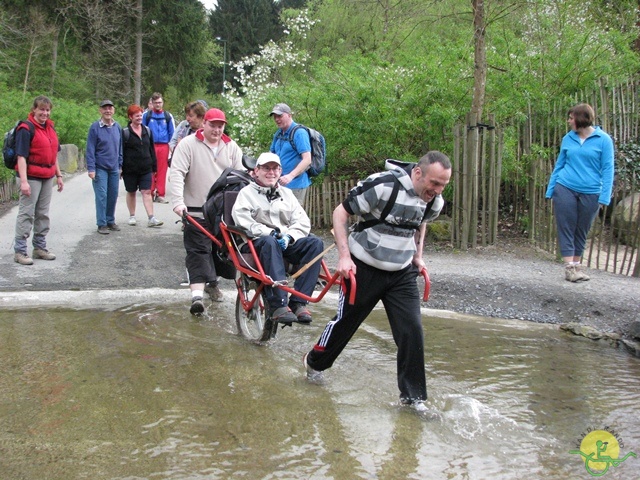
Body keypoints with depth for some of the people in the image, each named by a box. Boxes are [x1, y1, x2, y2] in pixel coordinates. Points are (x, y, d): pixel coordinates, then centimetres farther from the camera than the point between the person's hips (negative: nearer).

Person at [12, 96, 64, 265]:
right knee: (26, 214, -4)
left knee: (43, 214, 15)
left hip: (47, 177, 8)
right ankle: (19, 251, 1)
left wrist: (58, 175, 18)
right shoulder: (26, 129, -13)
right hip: (31, 177, -8)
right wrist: (23, 181, -25)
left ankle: (40, 248, 26)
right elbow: (21, 156, -18)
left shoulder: (50, 128, 11)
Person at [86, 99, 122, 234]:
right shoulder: (95, 127, -8)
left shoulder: (117, 127, 6)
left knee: (113, 195, 8)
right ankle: (101, 224, 3)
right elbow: (90, 149, -8)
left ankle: (110, 221, 22)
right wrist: (91, 168, -12)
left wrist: (120, 165, 13)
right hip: (100, 168, -4)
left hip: (114, 168, 5)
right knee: (101, 196, -4)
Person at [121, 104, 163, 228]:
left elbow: (152, 149, 13)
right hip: (130, 169, -3)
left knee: (147, 192, -4)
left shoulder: (147, 131, 8)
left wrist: (154, 166, 11)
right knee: (131, 192, 10)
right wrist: (121, 168, -9)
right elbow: (121, 151, -6)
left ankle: (151, 218, -9)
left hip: (146, 168, 3)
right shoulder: (125, 132, -5)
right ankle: (132, 216, 23)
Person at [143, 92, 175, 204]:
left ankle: (160, 194, 6)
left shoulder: (168, 116, 9)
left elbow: (172, 132, 13)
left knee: (162, 170, 1)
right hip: (150, 146, -1)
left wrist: (171, 144, 8)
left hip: (163, 147, 1)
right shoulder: (146, 116, 5)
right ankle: (150, 193, 5)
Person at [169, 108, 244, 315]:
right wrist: (178, 202, -23)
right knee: (198, 251, -9)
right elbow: (177, 173, -11)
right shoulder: (188, 144, -3)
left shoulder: (231, 147, 8)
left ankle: (212, 283, 32)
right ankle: (197, 294, -16)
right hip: (196, 210, -4)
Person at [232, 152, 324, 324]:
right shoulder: (247, 193, 10)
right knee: (270, 243, -39)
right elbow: (242, 221, -9)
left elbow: (303, 222, 10)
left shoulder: (287, 194, 22)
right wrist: (270, 233, -20)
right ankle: (278, 305, -44)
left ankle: (298, 301, -29)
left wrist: (289, 236, -11)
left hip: (287, 243, 4)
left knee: (315, 243, -23)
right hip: (256, 244, -4)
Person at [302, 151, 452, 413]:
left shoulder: (434, 201, -5)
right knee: (345, 320, 12)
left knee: (412, 330, -5)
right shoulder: (383, 186, -26)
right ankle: (314, 362, 40)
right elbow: (340, 213, -17)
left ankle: (413, 394, 9)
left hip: (403, 273, 5)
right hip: (364, 268, -4)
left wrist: (417, 256, 11)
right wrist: (344, 256, -22)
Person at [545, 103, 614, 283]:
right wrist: (550, 190, 7)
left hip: (590, 193, -1)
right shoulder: (568, 139, 4)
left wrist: (605, 196, -11)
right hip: (565, 189, 2)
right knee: (566, 227, -2)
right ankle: (569, 266, -1)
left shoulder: (603, 140, -4)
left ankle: (577, 264, 22)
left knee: (582, 230, 10)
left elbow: (607, 169, -4)